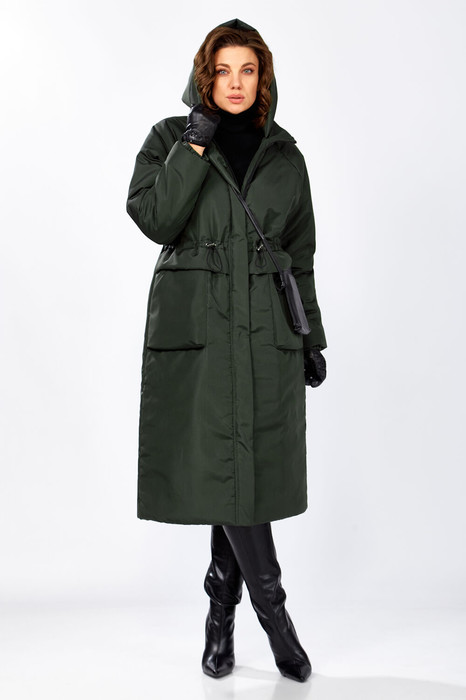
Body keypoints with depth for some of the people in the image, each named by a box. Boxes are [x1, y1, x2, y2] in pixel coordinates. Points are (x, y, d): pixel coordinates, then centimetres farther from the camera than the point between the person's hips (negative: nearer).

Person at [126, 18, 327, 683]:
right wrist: (196, 144, -12)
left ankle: (221, 616, 20)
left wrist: (312, 340, 13)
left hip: (267, 331, 2)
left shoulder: (284, 155, 13)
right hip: (196, 327, -2)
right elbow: (153, 218, -11)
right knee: (222, 468, -6)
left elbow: (301, 256, 16)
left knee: (247, 471, 2)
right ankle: (273, 612, 10)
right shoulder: (171, 138, 7)